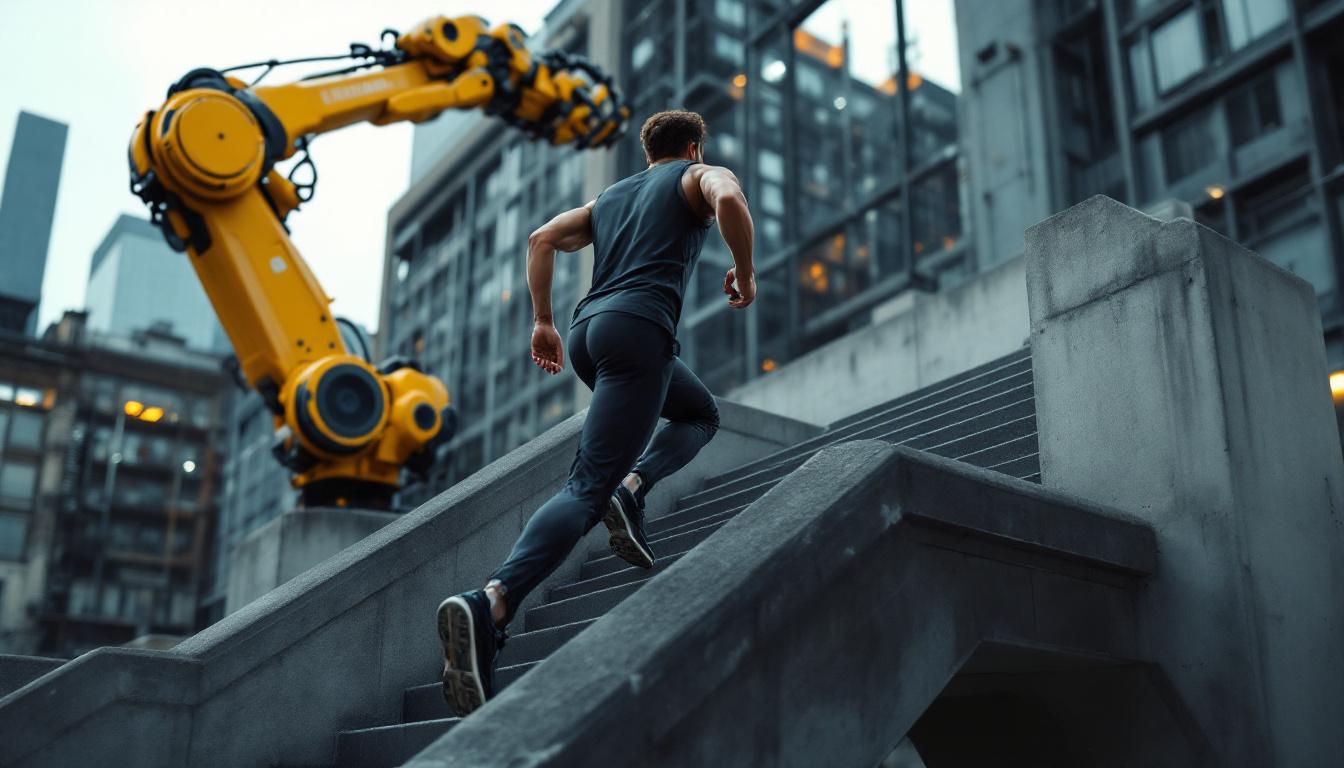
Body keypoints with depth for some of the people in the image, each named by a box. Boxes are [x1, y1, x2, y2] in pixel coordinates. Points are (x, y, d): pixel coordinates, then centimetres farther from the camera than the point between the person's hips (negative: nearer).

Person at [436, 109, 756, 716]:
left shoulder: (611, 196, 31)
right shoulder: (701, 176, 15)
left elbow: (542, 239, 20)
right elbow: (729, 200, -10)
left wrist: (542, 321, 21)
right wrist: (744, 273, 4)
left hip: (588, 327, 7)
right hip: (639, 329, -7)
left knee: (701, 413, 28)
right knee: (587, 485, -16)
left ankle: (630, 488, 7)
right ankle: (490, 604, -30)